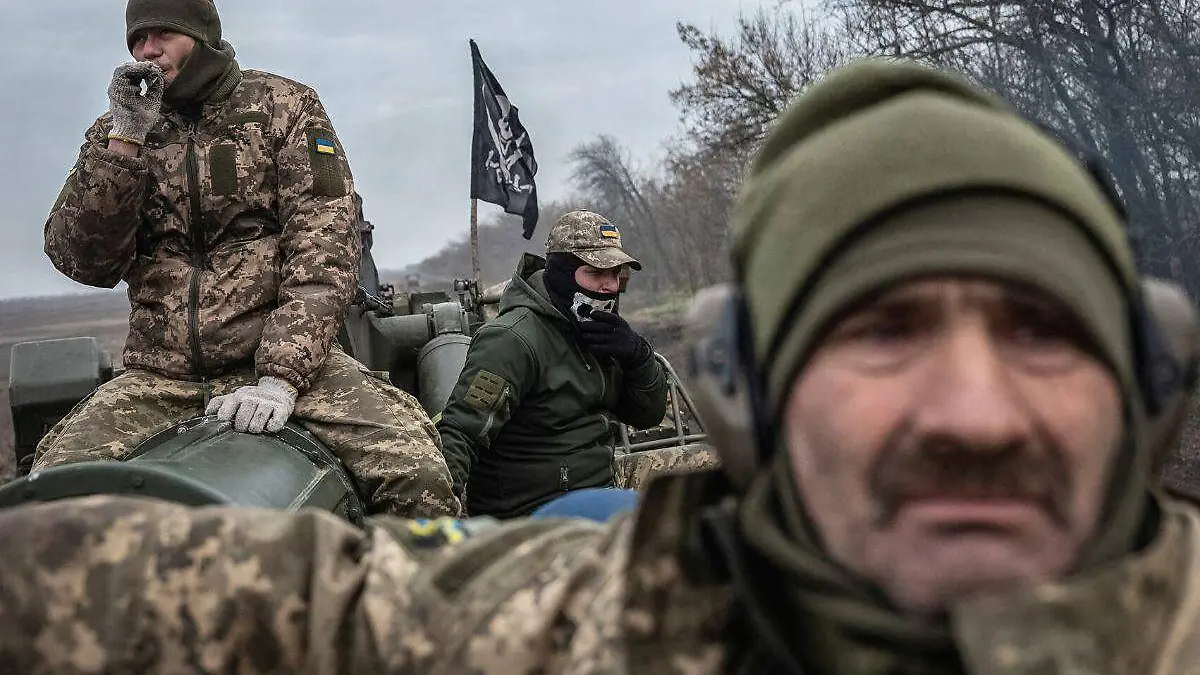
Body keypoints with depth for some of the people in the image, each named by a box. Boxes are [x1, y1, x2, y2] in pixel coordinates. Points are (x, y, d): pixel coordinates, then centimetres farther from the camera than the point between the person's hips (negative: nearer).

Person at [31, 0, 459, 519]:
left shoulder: (284, 106, 7)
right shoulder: (116, 132, 15)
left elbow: (324, 246, -5)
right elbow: (84, 262, 3)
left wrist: (280, 378, -19)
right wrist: (125, 140, -9)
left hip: (285, 356, -2)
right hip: (159, 374, 2)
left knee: (416, 475, -26)